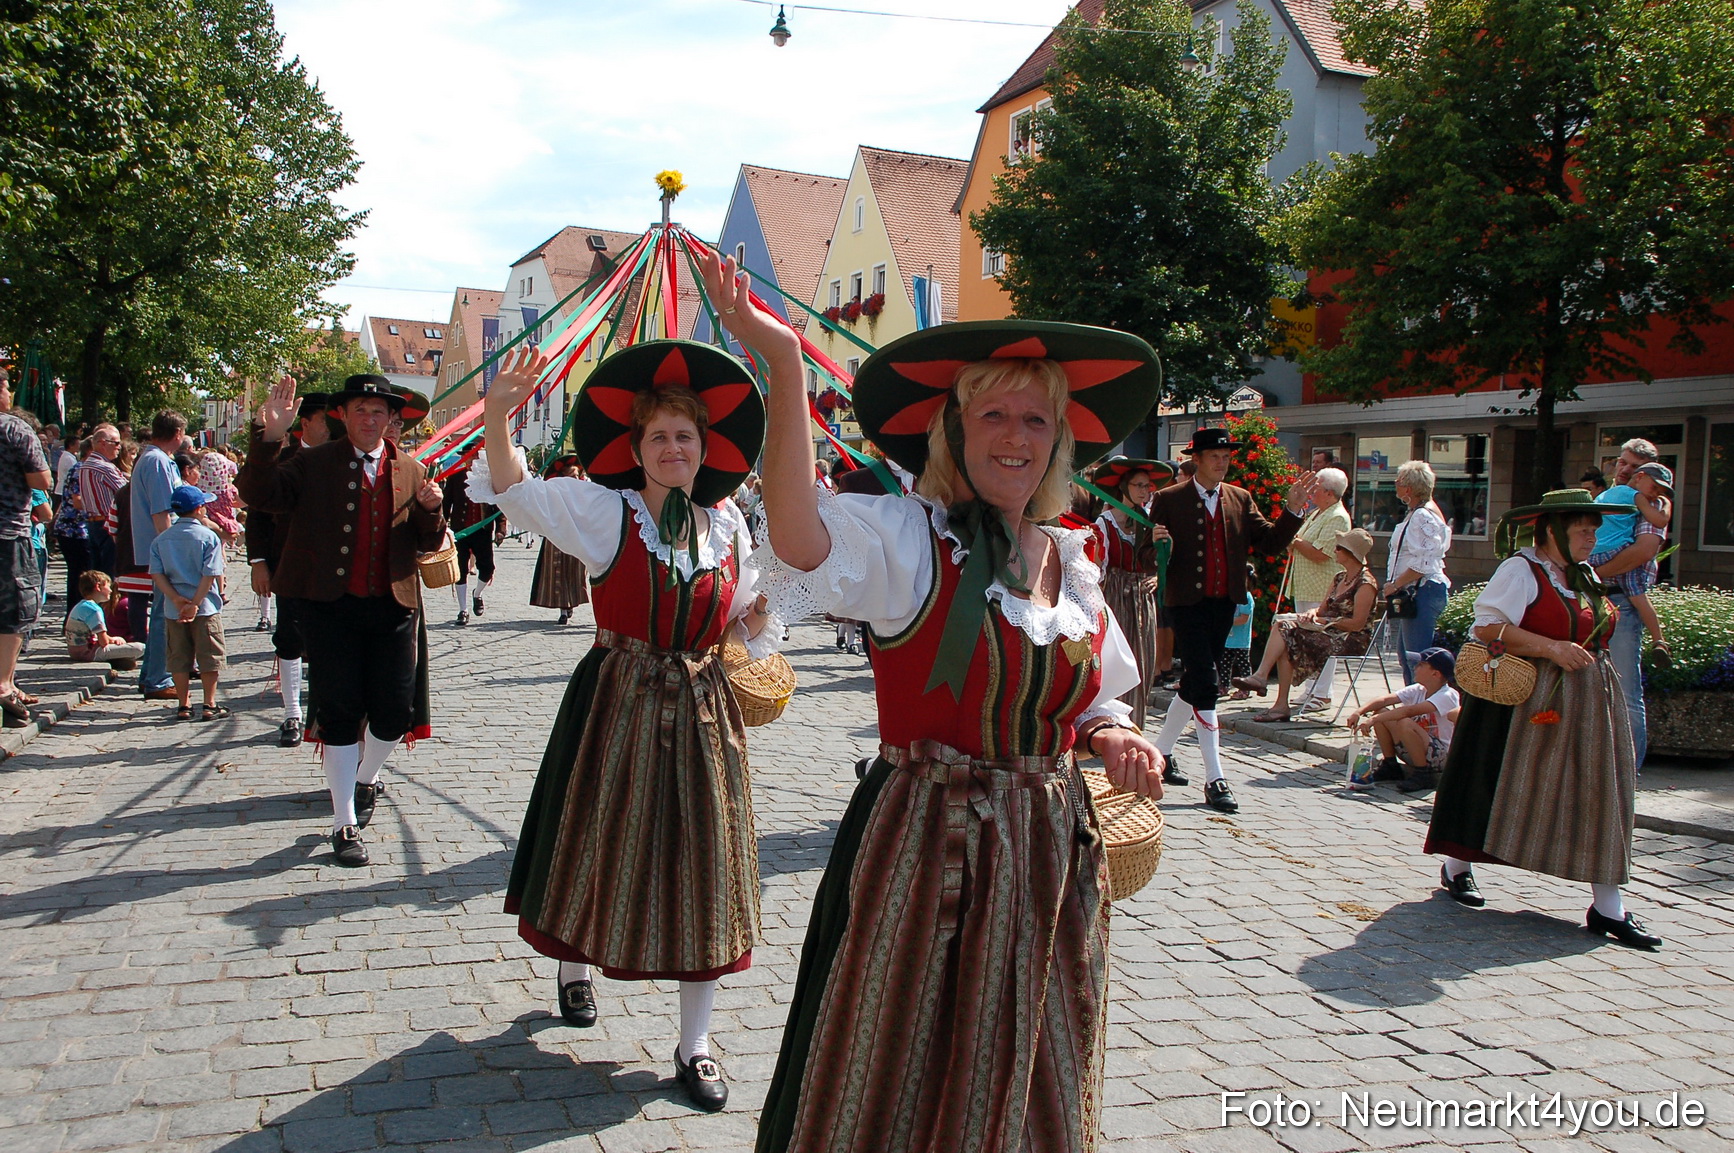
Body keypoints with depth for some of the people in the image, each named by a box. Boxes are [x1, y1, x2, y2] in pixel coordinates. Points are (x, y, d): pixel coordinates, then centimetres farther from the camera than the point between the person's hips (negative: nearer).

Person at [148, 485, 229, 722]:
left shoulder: (161, 539, 5)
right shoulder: (209, 536, -8)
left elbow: (156, 574, -3)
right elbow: (211, 574, -16)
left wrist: (176, 599, -8)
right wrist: (195, 603, -13)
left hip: (174, 610, 4)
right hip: (206, 607, -4)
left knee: (179, 658, 12)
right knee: (209, 657, 5)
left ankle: (183, 706, 15)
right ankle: (210, 706, 6)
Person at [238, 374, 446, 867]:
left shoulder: (410, 470, 9)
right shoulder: (312, 464, 2)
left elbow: (429, 544, 7)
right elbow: (259, 495, -12)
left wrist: (430, 510, -14)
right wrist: (268, 438, -25)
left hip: (392, 608, 3)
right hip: (330, 606, -2)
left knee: (395, 712, 6)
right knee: (341, 714, 1)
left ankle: (366, 779, 39)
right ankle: (345, 825, 13)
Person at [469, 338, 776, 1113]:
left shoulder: (727, 523, 4)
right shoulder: (606, 511, -6)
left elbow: (745, 618, 12)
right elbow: (516, 492, -19)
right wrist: (497, 418, -37)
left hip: (701, 709, 2)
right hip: (618, 701, -2)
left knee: (701, 868, 4)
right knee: (603, 846, 14)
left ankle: (694, 1043, 18)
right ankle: (575, 968, 47)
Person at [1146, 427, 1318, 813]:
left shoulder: (1240, 499, 9)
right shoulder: (1169, 501, -4)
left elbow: (1270, 542, 3)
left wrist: (1293, 509, -10)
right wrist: (1155, 543, -27)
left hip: (1224, 604, 5)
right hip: (1187, 604, -5)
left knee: (1194, 683, 14)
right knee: (1204, 685, -11)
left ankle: (1160, 751, 33)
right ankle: (1215, 779, -8)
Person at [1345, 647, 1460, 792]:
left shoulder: (1447, 696, -19)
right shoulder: (1418, 690, 4)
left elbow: (1409, 711, -33)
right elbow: (1385, 699, -10)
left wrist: (1374, 720, -39)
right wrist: (1358, 712, -26)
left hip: (1441, 756, -7)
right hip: (1416, 752, 7)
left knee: (1404, 723, -33)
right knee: (1381, 713, -6)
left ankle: (1423, 774, -16)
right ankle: (1390, 765, 6)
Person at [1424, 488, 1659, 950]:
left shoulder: (1585, 577, 15)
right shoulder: (1521, 570, -10)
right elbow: (1488, 626, -20)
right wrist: (1552, 648, -23)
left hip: (1589, 701, 8)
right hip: (1528, 699, -8)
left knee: (1598, 794, 3)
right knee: (1500, 786, 2)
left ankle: (1608, 907, 6)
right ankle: (1457, 867, 23)